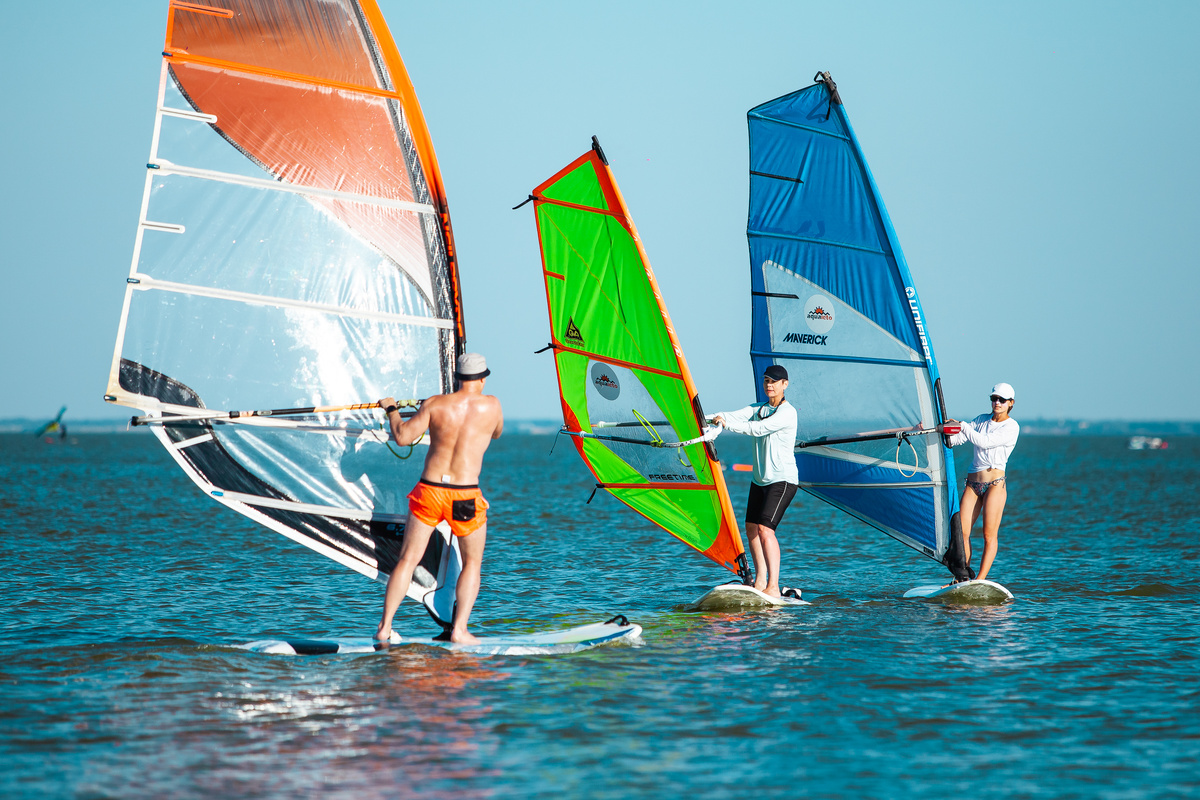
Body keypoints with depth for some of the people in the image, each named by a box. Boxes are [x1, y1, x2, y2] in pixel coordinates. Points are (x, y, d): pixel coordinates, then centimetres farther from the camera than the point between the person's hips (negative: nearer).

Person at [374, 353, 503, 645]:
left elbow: (403, 437, -4)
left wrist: (391, 410, 14)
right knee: (472, 563, 14)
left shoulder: (435, 404, -1)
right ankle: (459, 630, 3)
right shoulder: (491, 406, -1)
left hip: (428, 490, 1)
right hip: (465, 496, -1)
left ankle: (385, 627, 3)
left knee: (407, 560, 8)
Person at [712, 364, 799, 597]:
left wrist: (727, 424, -28)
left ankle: (773, 587, -23)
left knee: (765, 528, -20)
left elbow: (758, 429, -23)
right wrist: (713, 418, -24)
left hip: (782, 480, -9)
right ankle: (760, 581, 17)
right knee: (751, 527, 8)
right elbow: (737, 416, -4)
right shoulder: (759, 409, 13)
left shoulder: (787, 412, -12)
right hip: (759, 479, 9)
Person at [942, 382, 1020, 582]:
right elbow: (955, 439, 13)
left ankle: (980, 580, -9)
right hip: (972, 482, 5)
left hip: (995, 482, -5)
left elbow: (985, 442, -16)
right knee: (961, 532, -2)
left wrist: (962, 425, -15)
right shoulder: (982, 420, 14)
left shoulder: (1011, 426, -3)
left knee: (990, 535, -9)